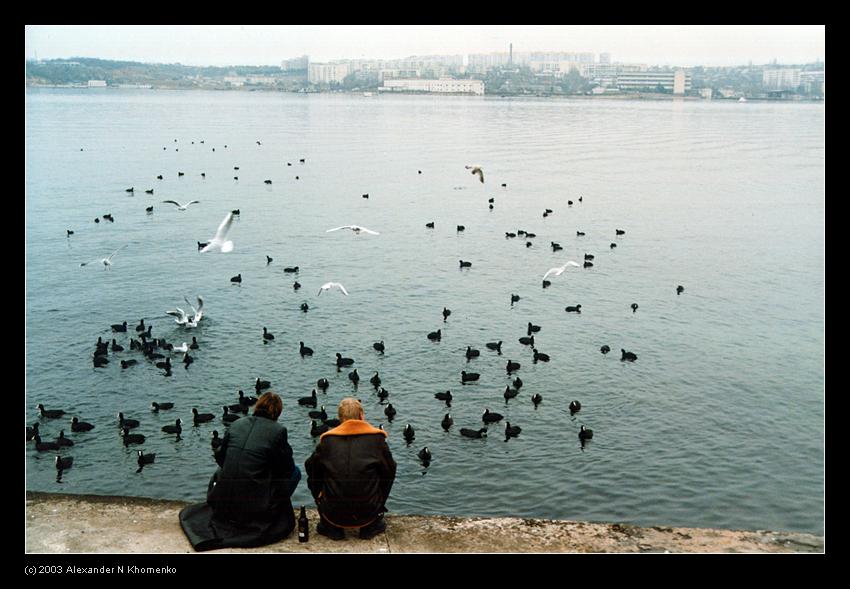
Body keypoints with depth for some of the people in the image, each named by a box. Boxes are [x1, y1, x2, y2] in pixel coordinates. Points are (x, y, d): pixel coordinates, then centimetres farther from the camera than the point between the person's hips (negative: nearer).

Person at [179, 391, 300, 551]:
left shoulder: (237, 424, 6)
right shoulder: (278, 430, -7)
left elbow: (219, 457, 13)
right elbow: (287, 468, 0)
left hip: (223, 502, 4)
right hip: (257, 506, -4)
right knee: (295, 472, 16)